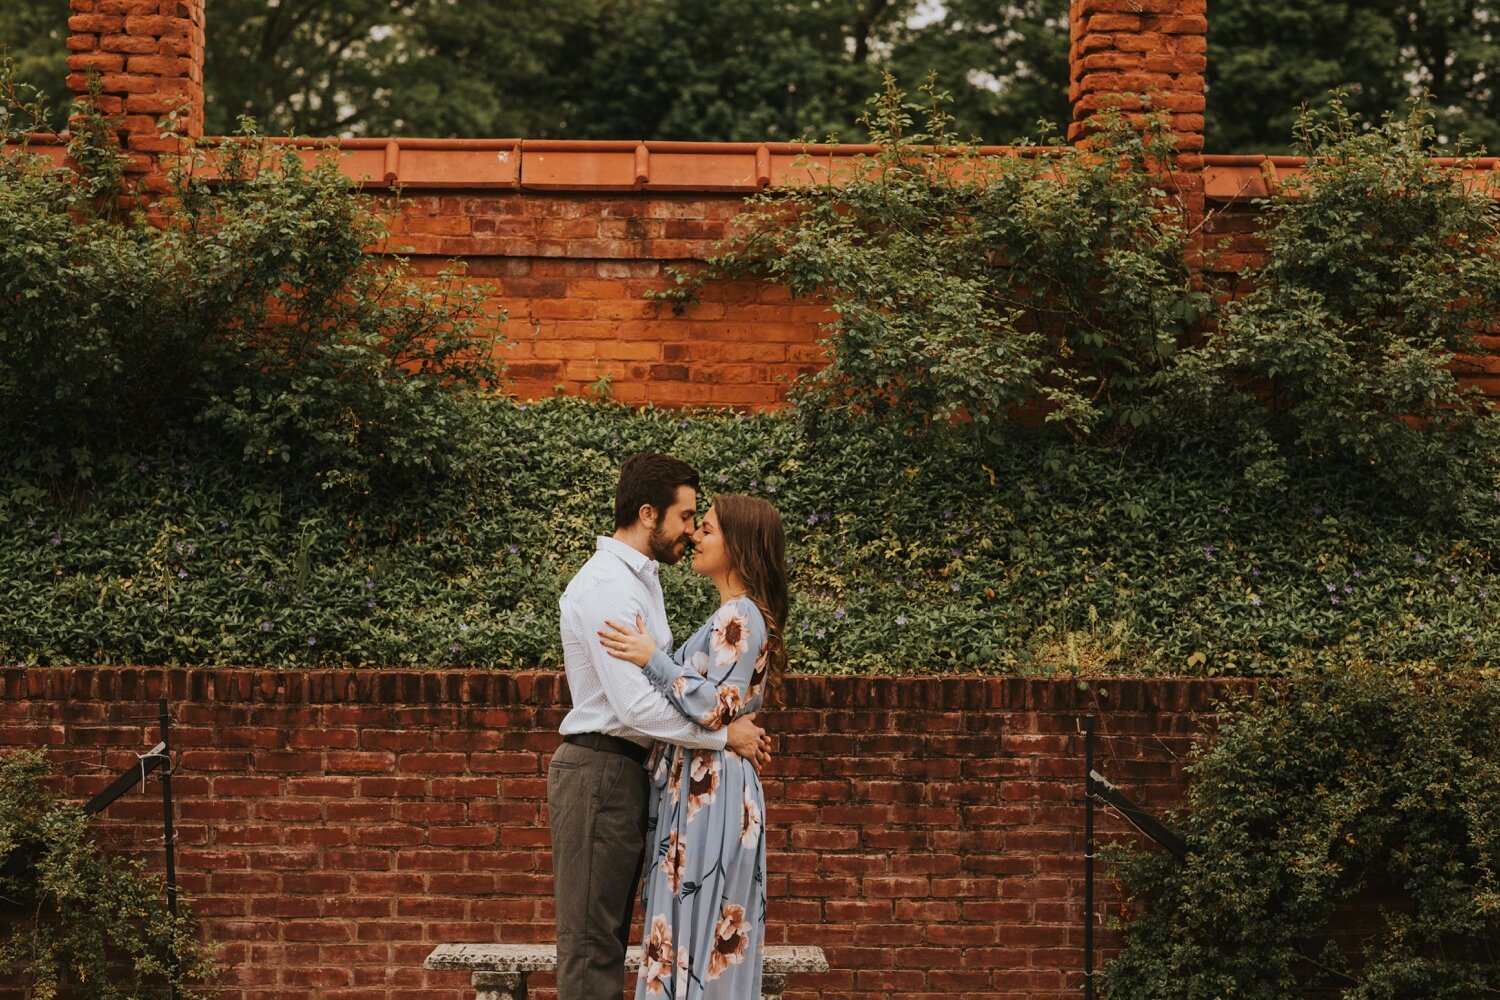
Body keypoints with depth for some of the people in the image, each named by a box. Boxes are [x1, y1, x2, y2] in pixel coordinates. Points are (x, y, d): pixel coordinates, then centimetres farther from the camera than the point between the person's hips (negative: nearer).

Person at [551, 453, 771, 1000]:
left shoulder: (640, 579, 15)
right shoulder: (607, 587, -18)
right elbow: (637, 705, -25)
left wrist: (734, 723, 3)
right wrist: (726, 736, -17)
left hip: (625, 770, 10)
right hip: (598, 773, -10)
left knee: (609, 934, 14)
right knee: (591, 940, -6)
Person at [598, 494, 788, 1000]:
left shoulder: (739, 617, -14)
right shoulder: (735, 616, 16)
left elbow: (717, 707, -20)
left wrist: (652, 659, -22)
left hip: (708, 793, -10)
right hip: (703, 787, 10)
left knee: (699, 926, -6)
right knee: (710, 934, 12)